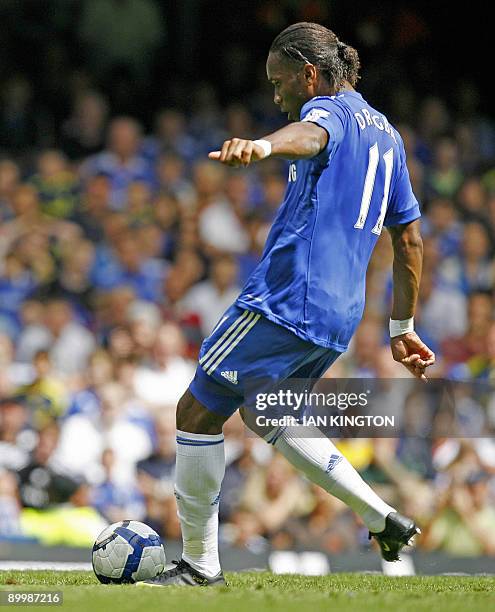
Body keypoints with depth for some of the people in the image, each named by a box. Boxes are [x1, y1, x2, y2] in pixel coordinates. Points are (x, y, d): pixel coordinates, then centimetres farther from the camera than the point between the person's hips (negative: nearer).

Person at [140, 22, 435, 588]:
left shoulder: (331, 111, -6)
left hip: (286, 300, -9)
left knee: (198, 412, -1)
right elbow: (410, 238, 26)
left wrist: (261, 146, -56)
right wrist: (402, 329, 31)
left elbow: (310, 133, -34)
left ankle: (200, 563, 1)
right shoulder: (386, 133, 22)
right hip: (341, 315, 10)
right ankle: (382, 518, 14)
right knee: (265, 414, 26)